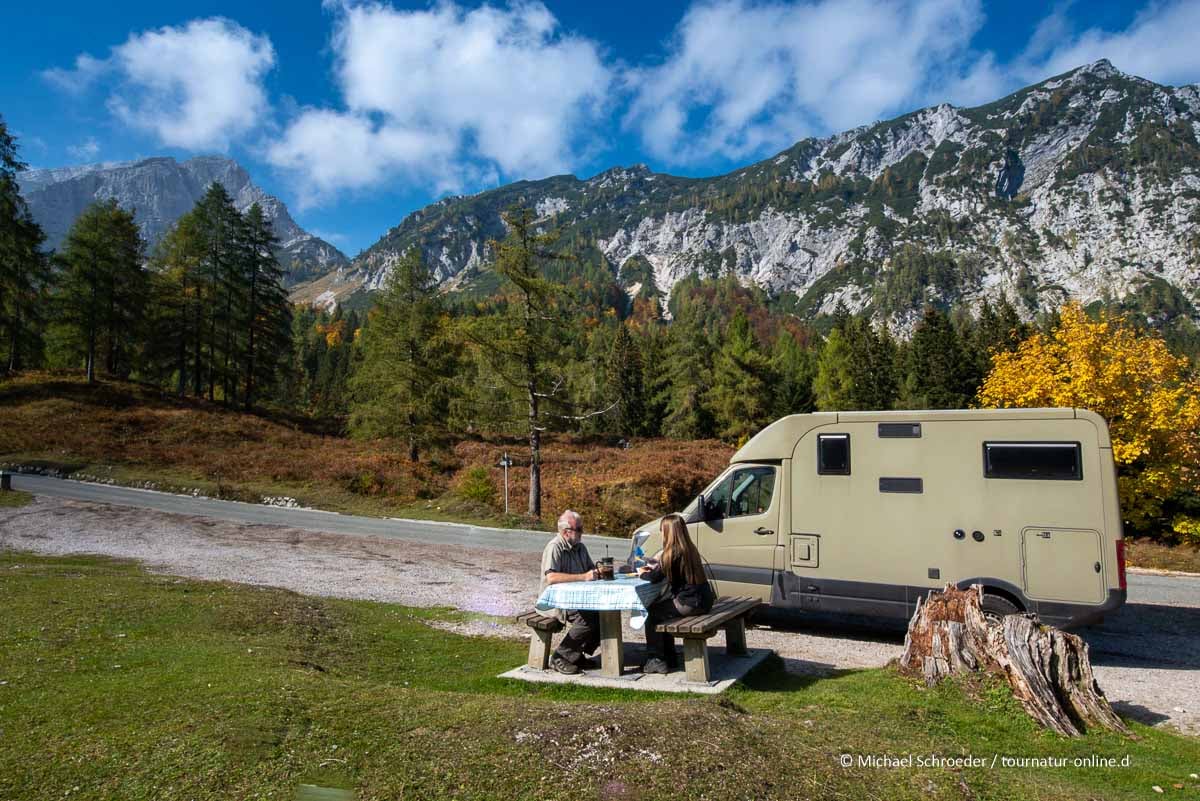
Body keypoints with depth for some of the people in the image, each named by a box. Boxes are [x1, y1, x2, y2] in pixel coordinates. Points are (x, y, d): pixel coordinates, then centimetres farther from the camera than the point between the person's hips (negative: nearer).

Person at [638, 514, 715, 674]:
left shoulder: (672, 553, -16)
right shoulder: (690, 549, 10)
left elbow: (655, 578, -11)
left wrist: (642, 573, 9)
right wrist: (656, 567, 25)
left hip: (689, 604, -9)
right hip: (703, 601, 9)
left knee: (652, 613, 8)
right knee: (660, 608, 23)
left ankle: (656, 659, 13)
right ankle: (668, 657, 28)